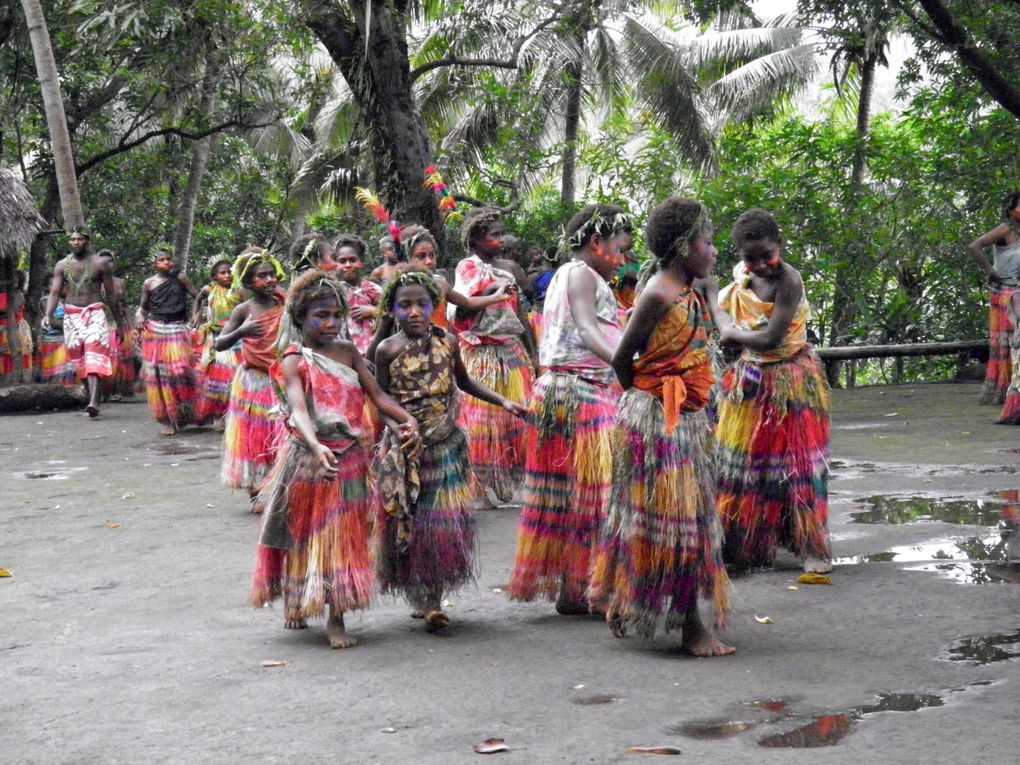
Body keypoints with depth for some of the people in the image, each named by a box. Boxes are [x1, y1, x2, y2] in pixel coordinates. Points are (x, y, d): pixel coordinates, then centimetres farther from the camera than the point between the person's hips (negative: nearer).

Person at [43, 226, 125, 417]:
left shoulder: (100, 263, 2)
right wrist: (48, 314, -16)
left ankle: (93, 401, -31)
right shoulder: (62, 265, 8)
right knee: (79, 359, 4)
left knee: (94, 355, -19)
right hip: (71, 315, 4)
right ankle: (93, 398, 13)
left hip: (94, 313, -4)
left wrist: (119, 321, 6)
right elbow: (55, 292, 2)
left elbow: (111, 293, 5)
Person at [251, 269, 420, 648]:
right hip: (308, 458, -4)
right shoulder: (294, 362, -10)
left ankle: (336, 619, 8)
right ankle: (294, 604, 30)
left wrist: (408, 420, -18)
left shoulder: (347, 351, 5)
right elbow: (298, 410, -25)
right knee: (302, 534, 10)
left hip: (348, 458, 4)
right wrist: (316, 446, -43)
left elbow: (377, 395, 0)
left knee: (343, 536, 3)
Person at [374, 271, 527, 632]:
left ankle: (434, 597, 8)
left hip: (445, 444, 2)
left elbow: (463, 382, 15)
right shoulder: (388, 349, -8)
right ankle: (419, 596, 11)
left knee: (446, 520, 1)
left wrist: (503, 402, 9)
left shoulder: (447, 341, -1)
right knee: (409, 521, 1)